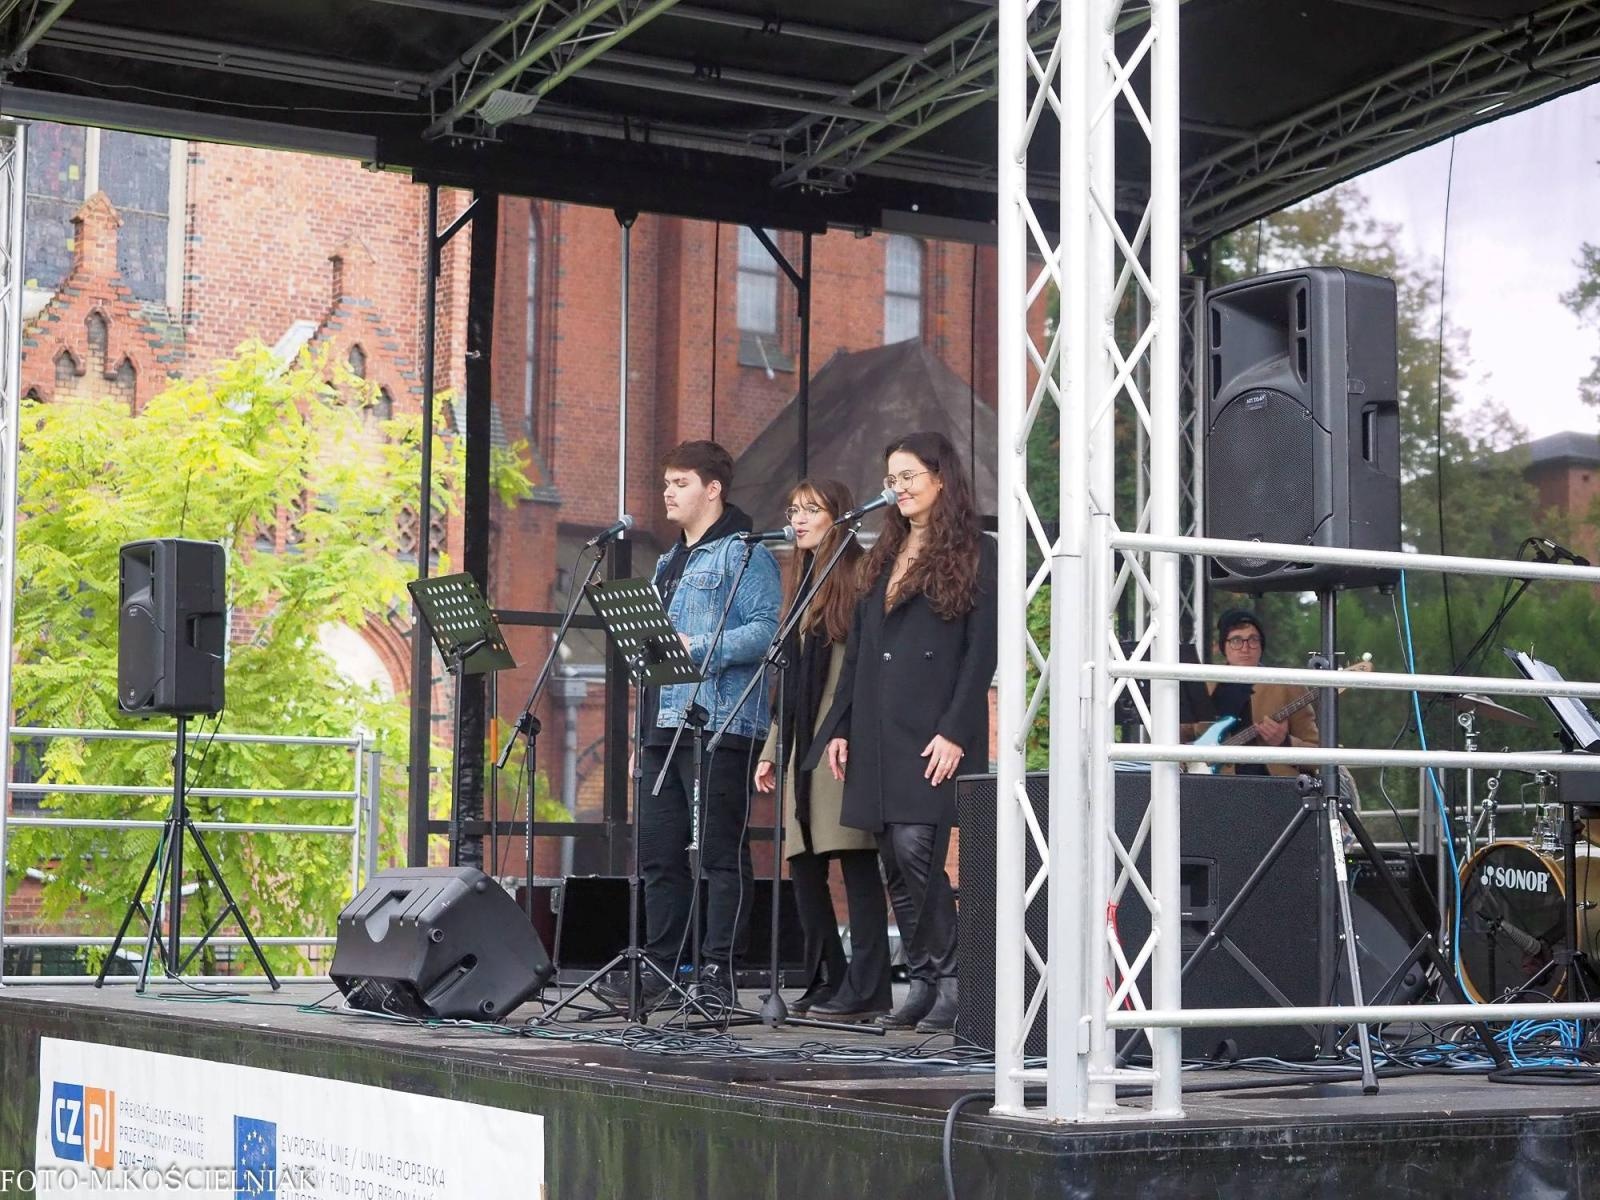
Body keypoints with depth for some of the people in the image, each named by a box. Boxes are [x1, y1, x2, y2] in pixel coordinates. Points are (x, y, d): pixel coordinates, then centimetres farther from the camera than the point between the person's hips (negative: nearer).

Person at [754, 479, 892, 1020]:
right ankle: (827, 981, 14)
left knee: (856, 859, -7)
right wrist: (772, 748, 20)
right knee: (803, 860, 7)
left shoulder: (860, 574, -3)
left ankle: (866, 988, -5)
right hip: (803, 742, 8)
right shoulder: (800, 580, 21)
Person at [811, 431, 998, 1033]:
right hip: (877, 730, 7)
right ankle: (924, 982, 11)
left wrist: (955, 732, -16)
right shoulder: (884, 555, 20)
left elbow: (981, 651, -7)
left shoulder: (974, 554, -1)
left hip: (934, 730, -7)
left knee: (916, 848, -14)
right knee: (895, 860, 5)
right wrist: (839, 728, 12)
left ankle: (951, 981, -5)